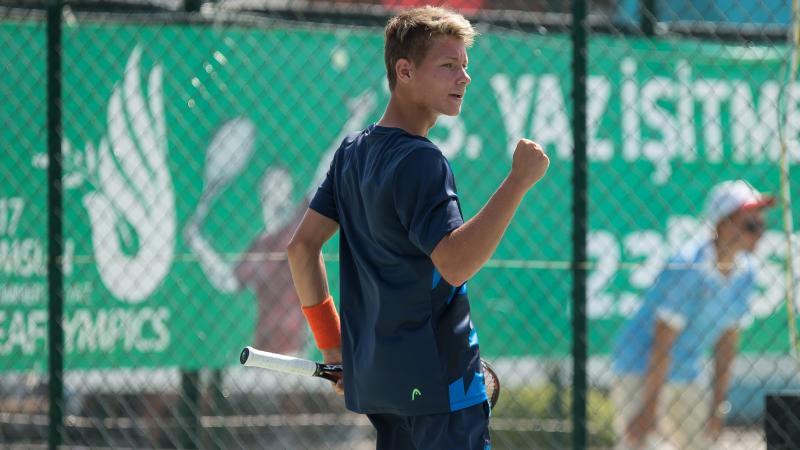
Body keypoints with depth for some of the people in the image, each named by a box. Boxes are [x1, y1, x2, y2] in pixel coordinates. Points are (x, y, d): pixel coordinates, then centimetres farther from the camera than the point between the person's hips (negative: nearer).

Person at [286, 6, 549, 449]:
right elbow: (455, 264, -26)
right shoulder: (420, 162, -15)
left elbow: (302, 246, 15)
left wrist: (332, 344, 19)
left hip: (374, 375, 9)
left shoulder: (352, 152, 12)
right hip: (437, 378, -9)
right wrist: (519, 180, -25)